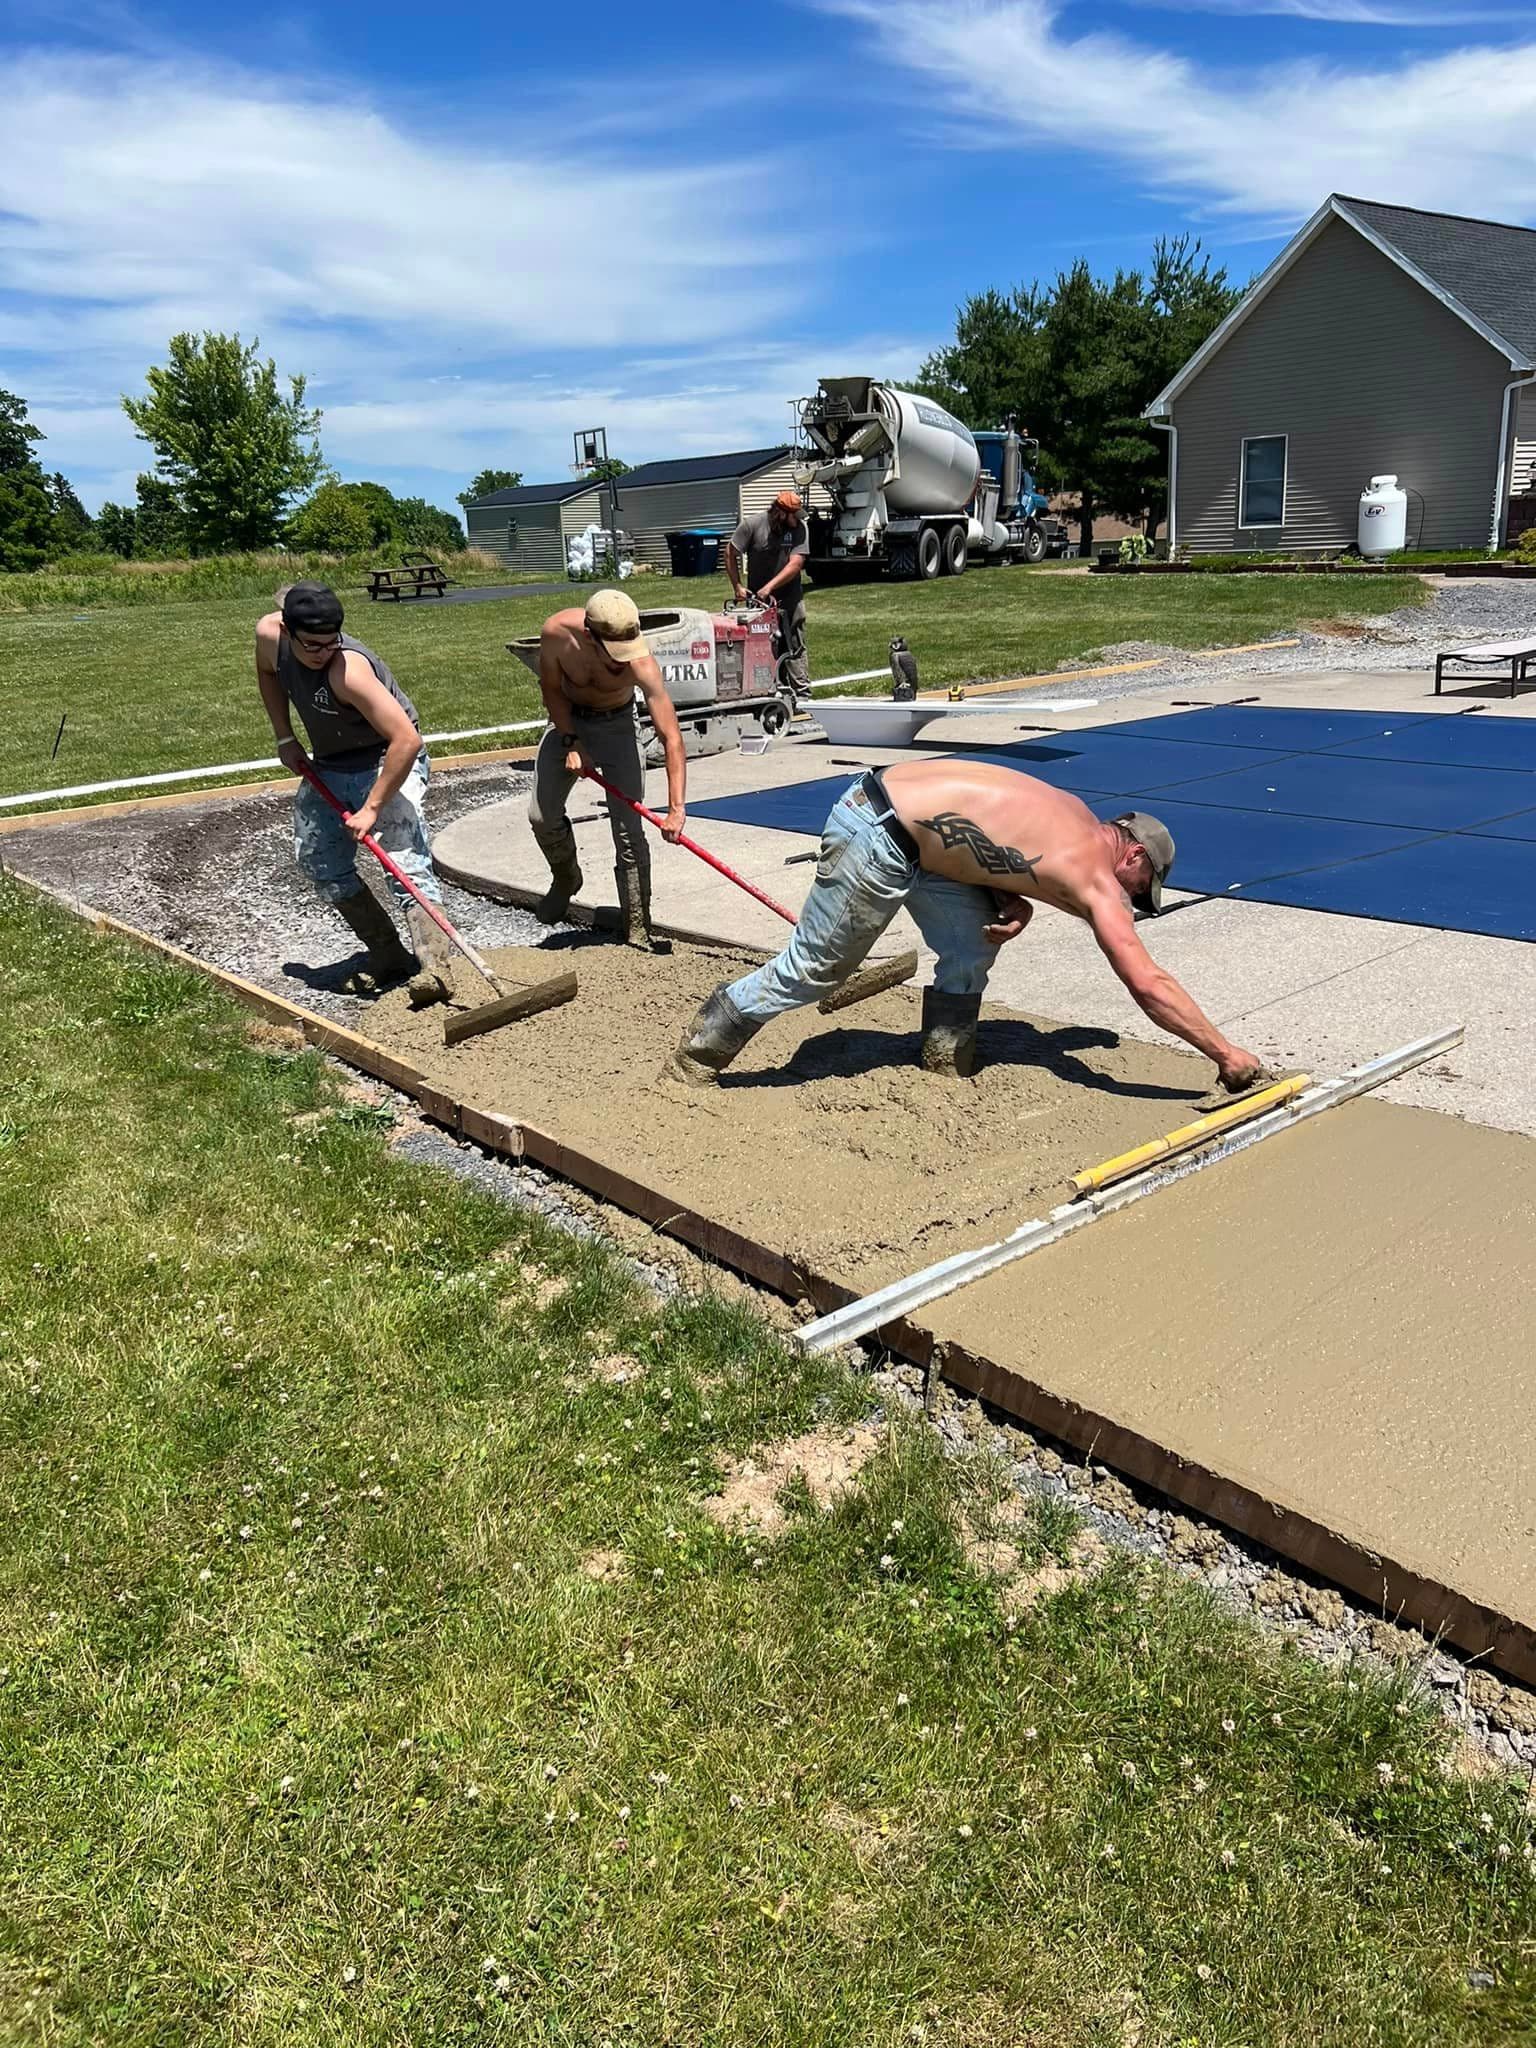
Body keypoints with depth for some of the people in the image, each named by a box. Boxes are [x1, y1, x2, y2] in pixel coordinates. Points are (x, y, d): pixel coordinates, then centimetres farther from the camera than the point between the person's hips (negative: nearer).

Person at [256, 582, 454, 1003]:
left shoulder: (349, 670, -34)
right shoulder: (270, 635, -13)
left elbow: (407, 740, -39)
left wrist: (372, 808, -34)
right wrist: (285, 738, 5)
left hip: (389, 762, -8)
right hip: (328, 765, 8)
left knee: (405, 860, -22)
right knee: (318, 859, 7)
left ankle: (436, 967, -31)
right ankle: (388, 955, 11)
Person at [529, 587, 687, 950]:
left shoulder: (641, 664, -36)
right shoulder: (556, 632, -30)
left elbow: (671, 737, -37)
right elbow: (552, 689, -10)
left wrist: (676, 808, -43)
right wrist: (571, 742, -17)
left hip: (617, 725, -2)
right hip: (568, 720, 3)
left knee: (629, 830, -11)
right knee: (542, 816, 0)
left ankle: (638, 930, -2)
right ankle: (566, 879, 31)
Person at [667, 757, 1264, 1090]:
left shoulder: (1074, 815, 14)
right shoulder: (1096, 877, -10)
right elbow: (1148, 982, -13)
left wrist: (1013, 902, 1)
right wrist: (1225, 1053, -7)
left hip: (900, 816, 9)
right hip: (878, 835, -9)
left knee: (972, 948, 10)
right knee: (814, 967, 4)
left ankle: (944, 1067, 21)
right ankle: (695, 1057, 17)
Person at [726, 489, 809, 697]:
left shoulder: (800, 528, -9)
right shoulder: (752, 525, -11)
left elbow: (795, 564, -17)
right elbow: (731, 552, -3)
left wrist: (769, 587, -23)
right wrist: (737, 586, -6)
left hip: (789, 597, 0)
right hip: (757, 598, 0)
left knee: (795, 647, -1)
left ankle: (802, 693, 2)